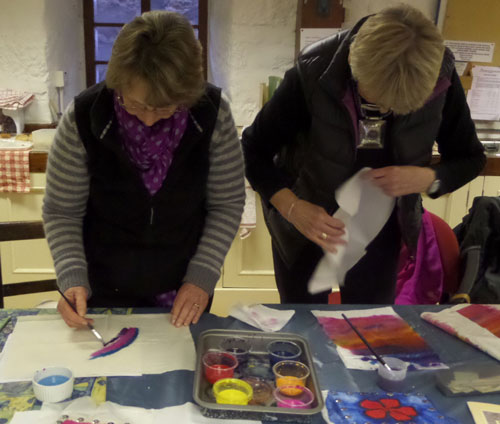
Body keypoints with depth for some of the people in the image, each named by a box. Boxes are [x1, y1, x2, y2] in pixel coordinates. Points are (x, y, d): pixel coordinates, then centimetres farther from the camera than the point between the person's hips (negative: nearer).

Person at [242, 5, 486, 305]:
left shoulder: (441, 78, -20)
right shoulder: (312, 75, -28)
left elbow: (470, 157, -6)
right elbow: (254, 151, -18)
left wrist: (427, 178, -27)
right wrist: (293, 209, -34)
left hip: (379, 226, 2)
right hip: (309, 221, -2)